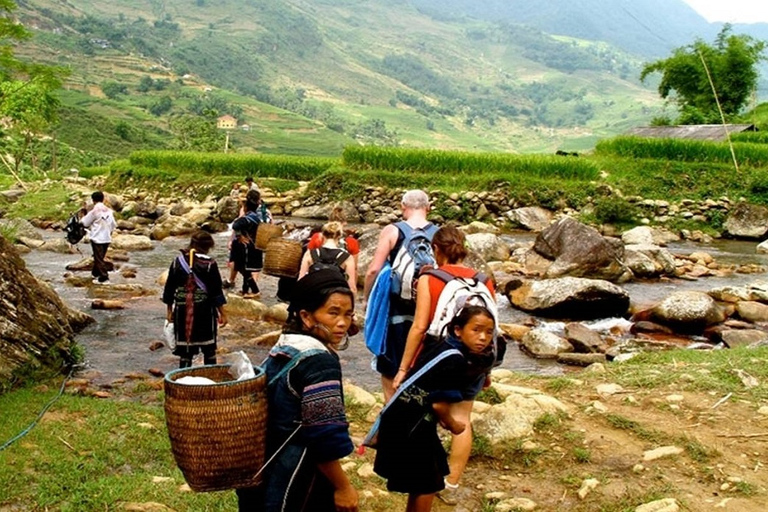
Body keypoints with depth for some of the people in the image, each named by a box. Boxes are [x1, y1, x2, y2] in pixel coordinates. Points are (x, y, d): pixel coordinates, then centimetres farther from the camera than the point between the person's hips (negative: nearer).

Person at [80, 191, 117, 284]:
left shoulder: (94, 211, -13)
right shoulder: (109, 210, 3)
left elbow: (85, 222, -3)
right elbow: (113, 224, 8)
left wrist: (83, 217, 15)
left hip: (97, 238, -6)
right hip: (107, 238, 6)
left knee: (99, 258, -1)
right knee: (100, 257, 19)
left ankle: (104, 278, -5)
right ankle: (95, 273, 33)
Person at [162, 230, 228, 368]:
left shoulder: (178, 261, 2)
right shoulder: (209, 263, -9)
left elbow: (169, 288, 7)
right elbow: (216, 291, -8)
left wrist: (169, 310, 17)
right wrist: (222, 313, -1)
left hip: (182, 310, 3)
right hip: (205, 310, -2)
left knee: (185, 350, 8)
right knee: (209, 349, 12)